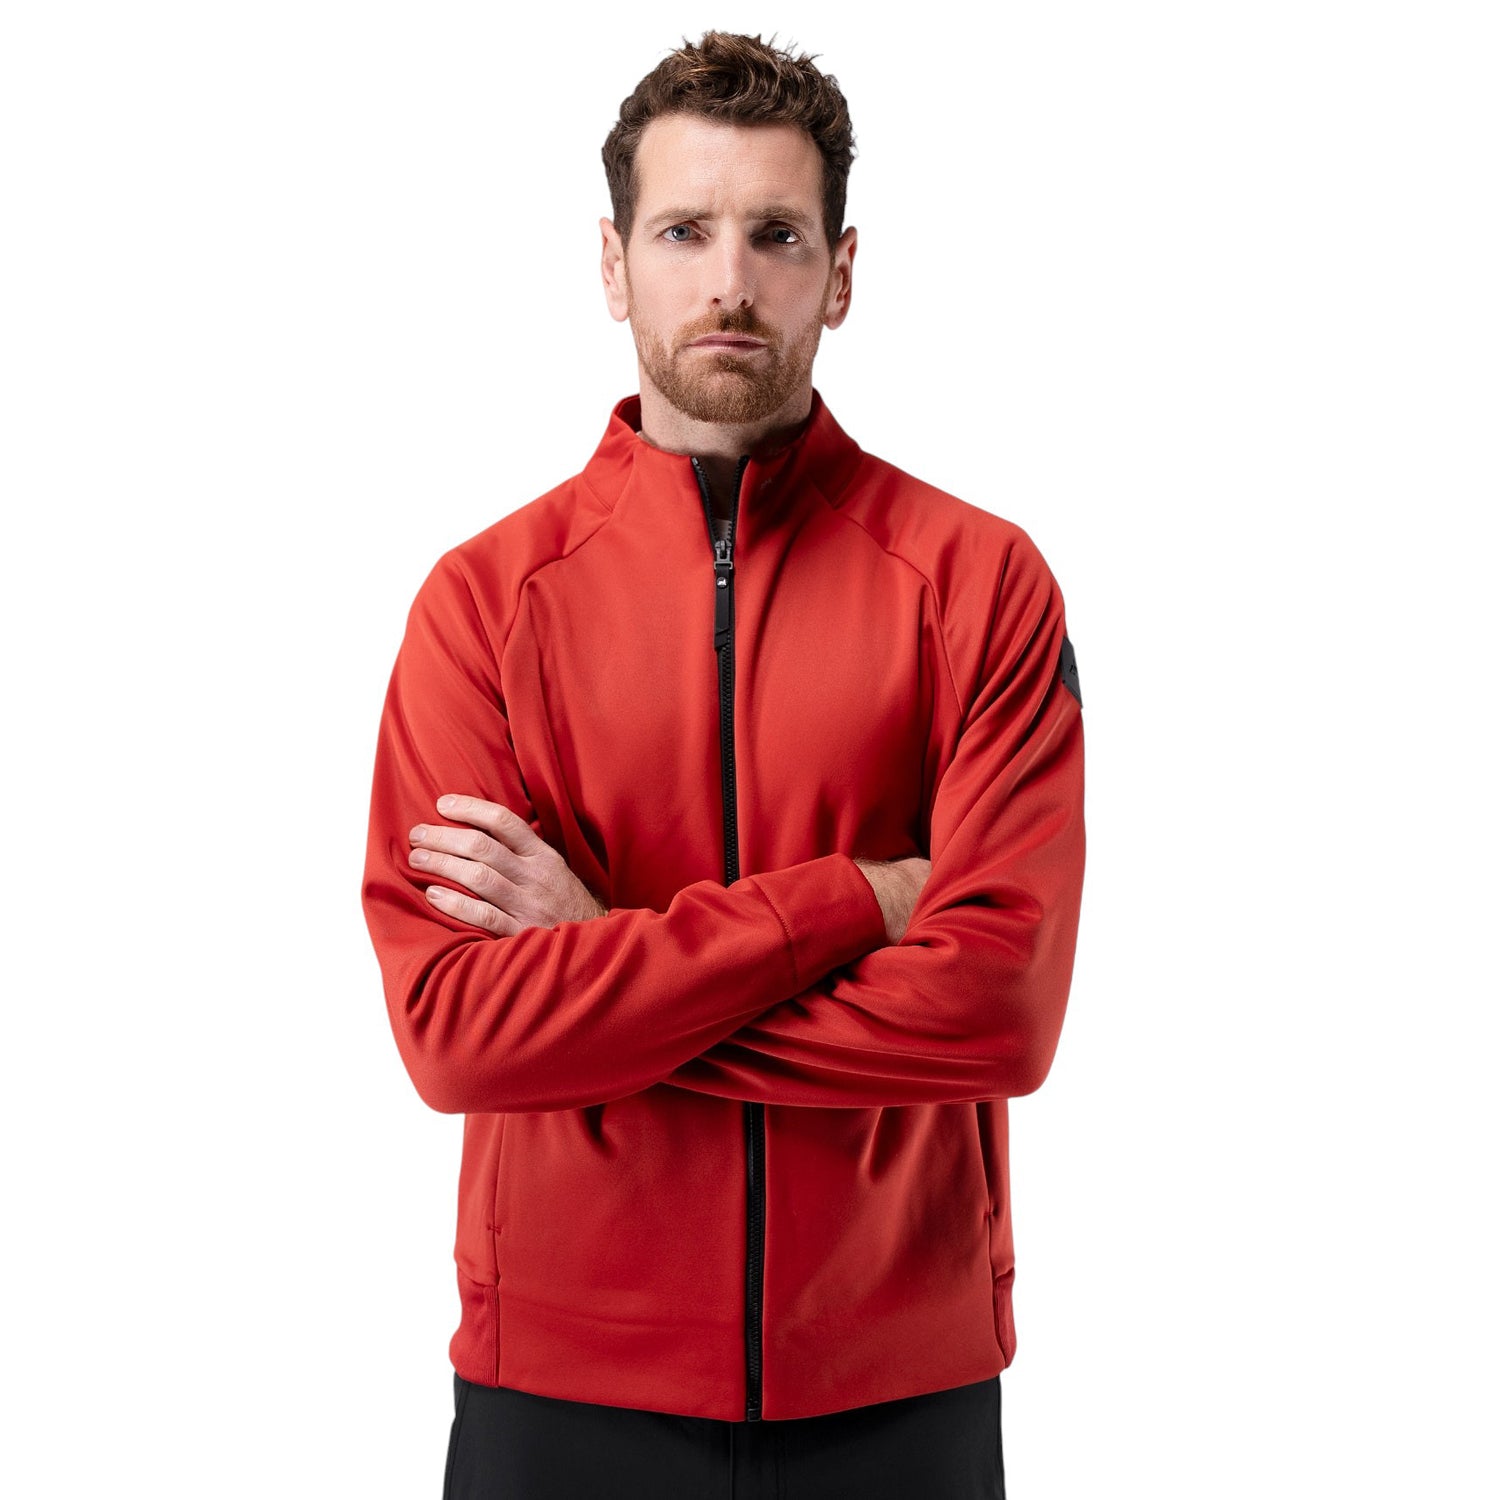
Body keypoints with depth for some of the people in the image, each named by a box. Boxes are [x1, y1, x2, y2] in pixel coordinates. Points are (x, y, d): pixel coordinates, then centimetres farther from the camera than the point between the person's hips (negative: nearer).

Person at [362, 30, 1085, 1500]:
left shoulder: (980, 580, -5)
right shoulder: (484, 595, -4)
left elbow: (1003, 1006, -15)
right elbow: (453, 1027, -14)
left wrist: (607, 956, -15)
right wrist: (845, 903, -17)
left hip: (901, 1379, 0)